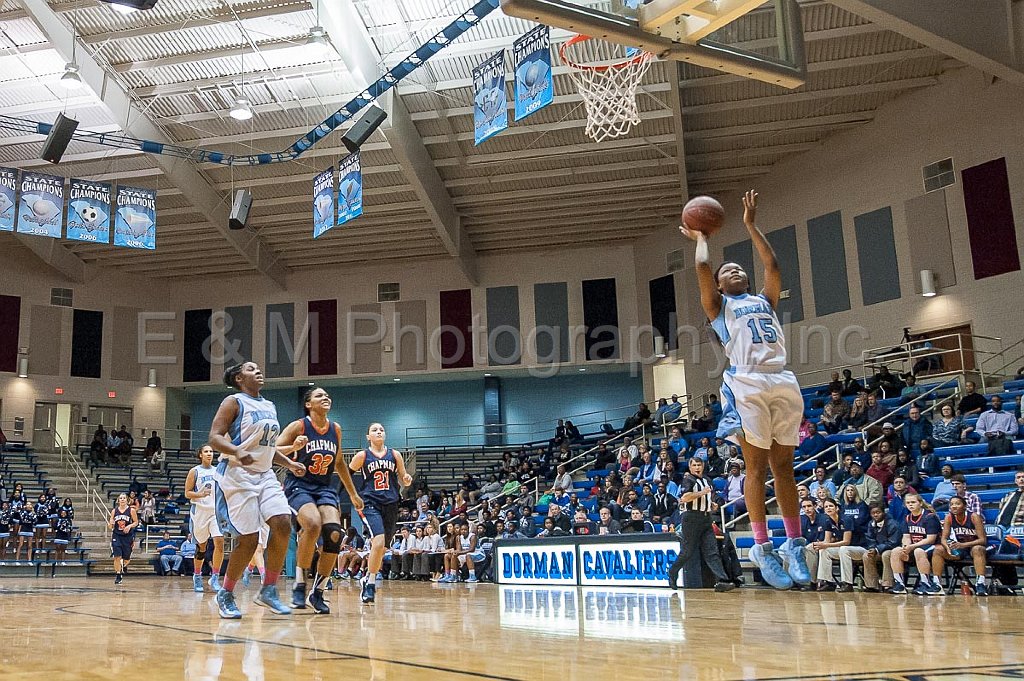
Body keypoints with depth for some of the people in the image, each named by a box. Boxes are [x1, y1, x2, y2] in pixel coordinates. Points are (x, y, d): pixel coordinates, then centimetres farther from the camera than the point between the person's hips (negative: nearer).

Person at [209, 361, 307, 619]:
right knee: (249, 539, -9)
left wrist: (289, 464, 13)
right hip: (237, 475, -7)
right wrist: (237, 451, -31)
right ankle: (225, 594, 12)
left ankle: (269, 590, 0)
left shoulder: (269, 406, 18)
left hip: (265, 475, 7)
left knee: (283, 524, -12)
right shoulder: (234, 402, -4)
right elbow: (215, 437, -13)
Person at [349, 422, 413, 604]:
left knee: (380, 548, 9)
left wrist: (407, 480, -8)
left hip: (390, 505, 4)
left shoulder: (395, 454, 8)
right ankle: (370, 583, -10)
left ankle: (368, 579, 33)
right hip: (370, 504, -4)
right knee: (379, 542, -24)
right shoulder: (362, 456, 1)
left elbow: (403, 481, 14)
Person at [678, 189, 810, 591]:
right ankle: (763, 547, -1)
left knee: (783, 465, 5)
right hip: (747, 384, -4)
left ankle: (794, 544, 8)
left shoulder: (765, 301, 27)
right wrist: (701, 238, 24)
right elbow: (702, 267, 6)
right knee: (756, 465, -5)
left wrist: (751, 225, 25)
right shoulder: (718, 305, 16)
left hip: (783, 383, 4)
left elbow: (772, 265, 18)